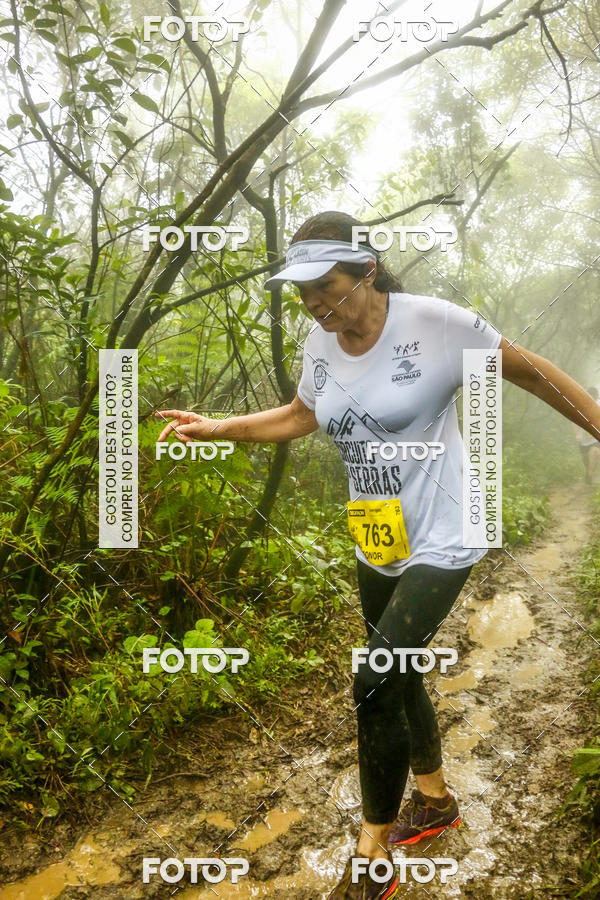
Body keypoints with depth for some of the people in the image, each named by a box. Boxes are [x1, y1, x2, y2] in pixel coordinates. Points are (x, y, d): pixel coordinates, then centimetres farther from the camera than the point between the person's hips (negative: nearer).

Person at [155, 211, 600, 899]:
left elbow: (530, 371, -8)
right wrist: (219, 428, 6)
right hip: (376, 545, 7)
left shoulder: (434, 324, -19)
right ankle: (434, 799, 46)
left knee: (374, 686, -11)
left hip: (440, 540, -6)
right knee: (397, 676, 19)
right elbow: (300, 416, 14)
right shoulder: (321, 341, -2)